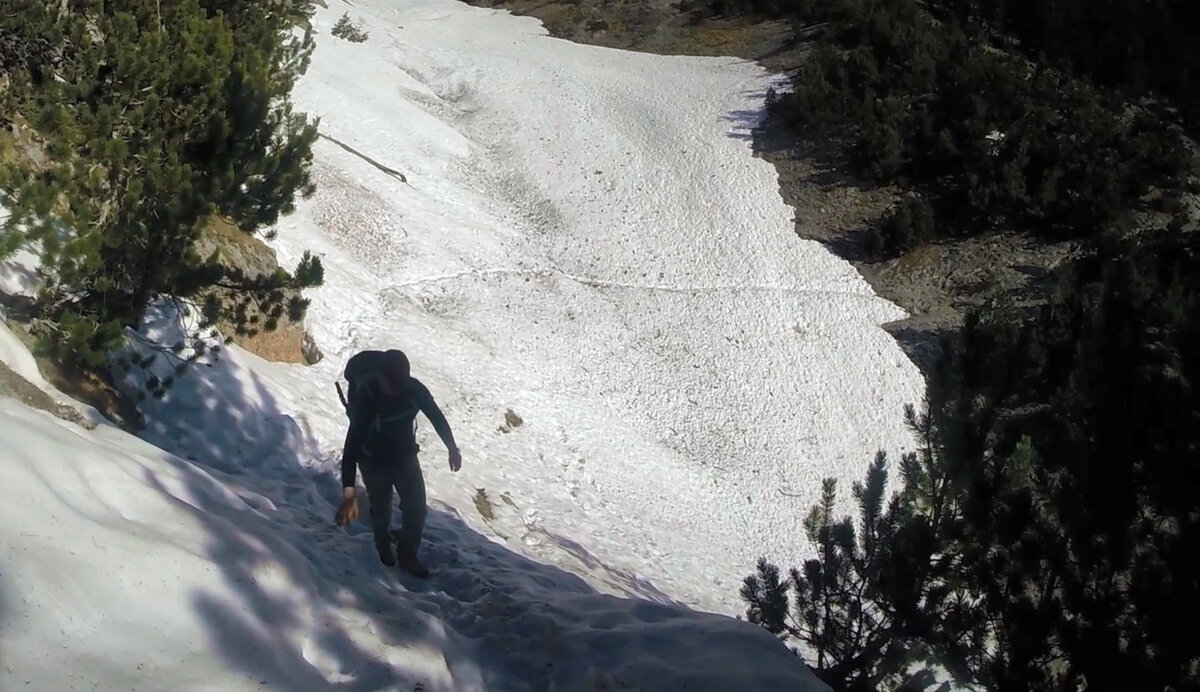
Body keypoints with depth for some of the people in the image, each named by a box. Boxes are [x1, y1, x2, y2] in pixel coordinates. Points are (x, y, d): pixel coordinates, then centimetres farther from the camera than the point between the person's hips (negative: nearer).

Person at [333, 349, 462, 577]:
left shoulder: (414, 387, -24)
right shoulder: (366, 397, -36)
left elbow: (436, 415, -6)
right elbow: (353, 442, -40)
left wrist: (452, 448, 6)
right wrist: (349, 492, -47)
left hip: (406, 457, 3)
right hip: (375, 462, -3)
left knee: (416, 509, 7)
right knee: (381, 510, 16)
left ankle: (407, 556, 30)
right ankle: (384, 547, 47)